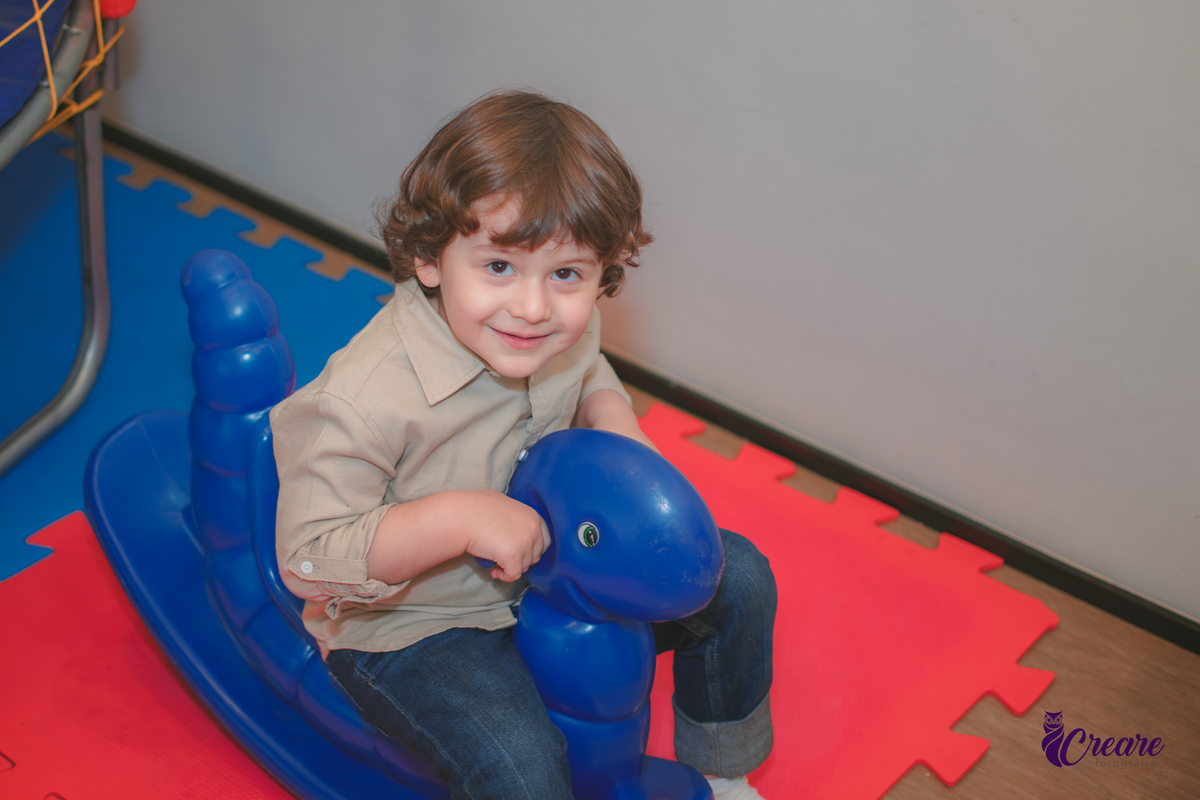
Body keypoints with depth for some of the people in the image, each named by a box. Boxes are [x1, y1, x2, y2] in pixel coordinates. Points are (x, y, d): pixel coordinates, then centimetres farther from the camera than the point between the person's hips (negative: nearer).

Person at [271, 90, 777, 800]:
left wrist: (613, 419, -10)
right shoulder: (362, 400, -33)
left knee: (738, 577, 3)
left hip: (548, 566, 7)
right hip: (414, 627, -6)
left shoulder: (566, 327, -12)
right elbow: (309, 562, -28)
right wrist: (459, 518, -36)